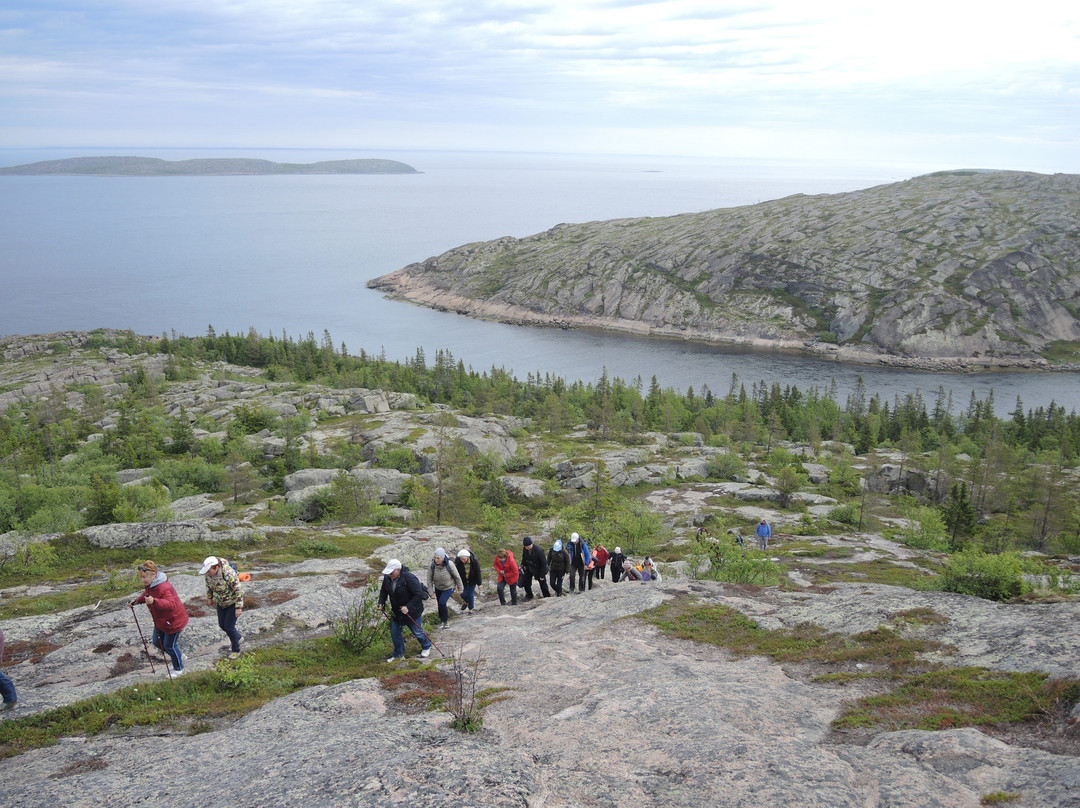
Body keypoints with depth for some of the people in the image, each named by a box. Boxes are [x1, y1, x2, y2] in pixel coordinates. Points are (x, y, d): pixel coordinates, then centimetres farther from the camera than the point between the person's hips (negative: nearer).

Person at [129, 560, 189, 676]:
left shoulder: (164, 588, -35)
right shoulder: (149, 584, -3)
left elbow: (171, 605, -46)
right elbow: (146, 595, 20)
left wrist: (154, 601, -58)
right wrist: (137, 601, 4)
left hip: (173, 621, -10)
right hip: (160, 621, 10)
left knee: (169, 646, 3)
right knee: (157, 643, 19)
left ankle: (179, 669, 26)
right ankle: (179, 657, 40)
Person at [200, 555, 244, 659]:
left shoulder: (228, 574, -35)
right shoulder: (209, 572, -16)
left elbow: (238, 590, -26)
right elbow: (209, 584, 7)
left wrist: (238, 607, -22)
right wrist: (209, 598, 16)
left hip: (233, 602, -7)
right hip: (221, 602, 7)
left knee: (229, 627, -4)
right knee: (222, 625, 14)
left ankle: (236, 650, 17)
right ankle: (238, 637, 42)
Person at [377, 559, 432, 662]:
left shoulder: (409, 578, -30)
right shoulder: (387, 578, -9)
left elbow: (418, 594, -27)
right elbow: (384, 591, 9)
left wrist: (408, 607, -32)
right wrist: (381, 602, -6)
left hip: (412, 611, -6)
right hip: (397, 612, 6)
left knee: (417, 632, 10)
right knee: (394, 632, 9)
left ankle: (427, 647, 39)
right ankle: (399, 654, 27)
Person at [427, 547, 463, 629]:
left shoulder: (449, 565, -27)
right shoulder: (432, 566, -22)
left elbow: (457, 577, -12)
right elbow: (429, 580, -11)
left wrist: (460, 588, -3)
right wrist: (432, 592, -11)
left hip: (449, 588, -3)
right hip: (438, 588, 3)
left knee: (442, 602, -18)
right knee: (440, 604, 10)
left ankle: (446, 620, 4)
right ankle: (442, 621, 35)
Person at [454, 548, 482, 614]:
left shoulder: (474, 561, -28)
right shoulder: (457, 561, -26)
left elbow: (478, 573, -16)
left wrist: (479, 583, -10)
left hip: (472, 581, -2)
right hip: (463, 581, 2)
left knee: (470, 594, 2)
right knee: (463, 594, 3)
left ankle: (470, 609, 22)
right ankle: (466, 602, 38)